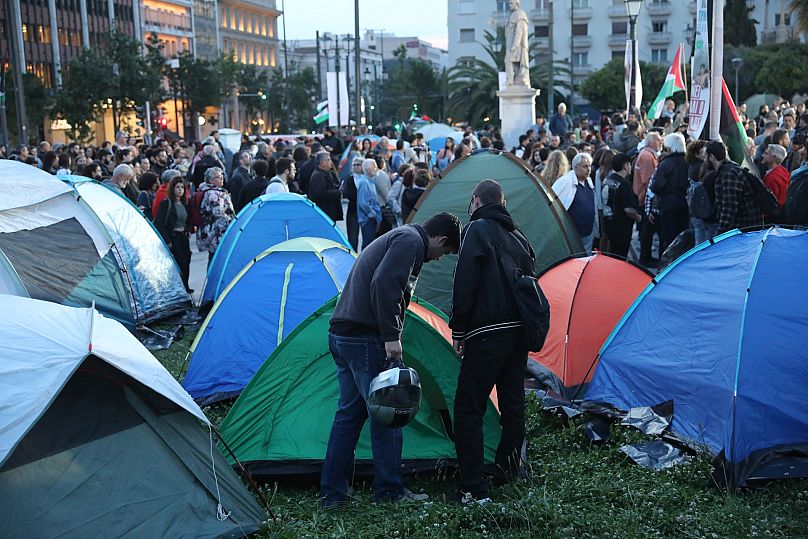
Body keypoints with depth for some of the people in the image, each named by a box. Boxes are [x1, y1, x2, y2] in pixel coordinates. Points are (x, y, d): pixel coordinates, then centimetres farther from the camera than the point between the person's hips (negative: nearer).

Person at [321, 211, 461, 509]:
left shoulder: (396, 237, 23)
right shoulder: (412, 240, -8)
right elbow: (384, 285, -22)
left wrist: (388, 334, 23)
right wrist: (391, 336, -20)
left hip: (340, 334, 10)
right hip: (364, 337, -10)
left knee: (349, 412, 14)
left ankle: (332, 493, 18)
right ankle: (390, 490, 12)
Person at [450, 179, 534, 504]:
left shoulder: (477, 230, -5)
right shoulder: (518, 237, 17)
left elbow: (465, 284, -12)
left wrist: (457, 331, -6)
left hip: (487, 334, -8)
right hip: (519, 331, 8)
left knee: (469, 410, -3)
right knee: (513, 403, 18)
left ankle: (474, 489, -5)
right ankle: (509, 470, 32)